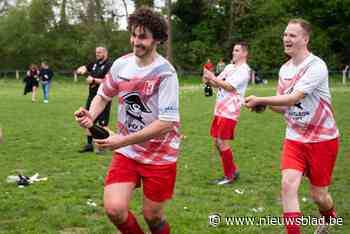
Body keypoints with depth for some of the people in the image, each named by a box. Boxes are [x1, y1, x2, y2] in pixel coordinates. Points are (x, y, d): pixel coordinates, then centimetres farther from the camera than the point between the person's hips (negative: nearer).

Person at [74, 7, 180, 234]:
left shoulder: (165, 73, -20)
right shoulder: (121, 64, -3)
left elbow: (166, 124, -23)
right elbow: (103, 95, 13)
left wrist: (122, 141, -25)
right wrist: (91, 116, -10)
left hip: (160, 154, -4)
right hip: (126, 152, 4)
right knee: (114, 209, -11)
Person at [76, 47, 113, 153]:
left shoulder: (109, 65, -10)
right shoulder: (94, 64, 13)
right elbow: (82, 69, 16)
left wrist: (94, 80, -18)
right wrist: (81, 70, -8)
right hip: (92, 97, 8)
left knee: (103, 123, -2)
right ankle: (89, 145, 22)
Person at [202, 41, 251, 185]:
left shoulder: (244, 70, -10)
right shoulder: (229, 67, 16)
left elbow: (230, 86, -21)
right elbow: (217, 83, 16)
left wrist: (212, 78, -22)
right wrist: (208, 80, -4)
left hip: (230, 111, -9)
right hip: (219, 109, 9)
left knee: (223, 142, -6)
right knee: (216, 141, 12)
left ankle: (229, 176, 8)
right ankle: (233, 170, 25)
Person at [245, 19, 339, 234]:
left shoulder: (316, 66, -18)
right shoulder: (285, 69, 5)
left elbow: (294, 98, -28)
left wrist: (260, 100, -28)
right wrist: (265, 104, -11)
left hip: (322, 138, -5)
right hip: (294, 139, 5)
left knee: (318, 195, 7)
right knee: (288, 184, -15)